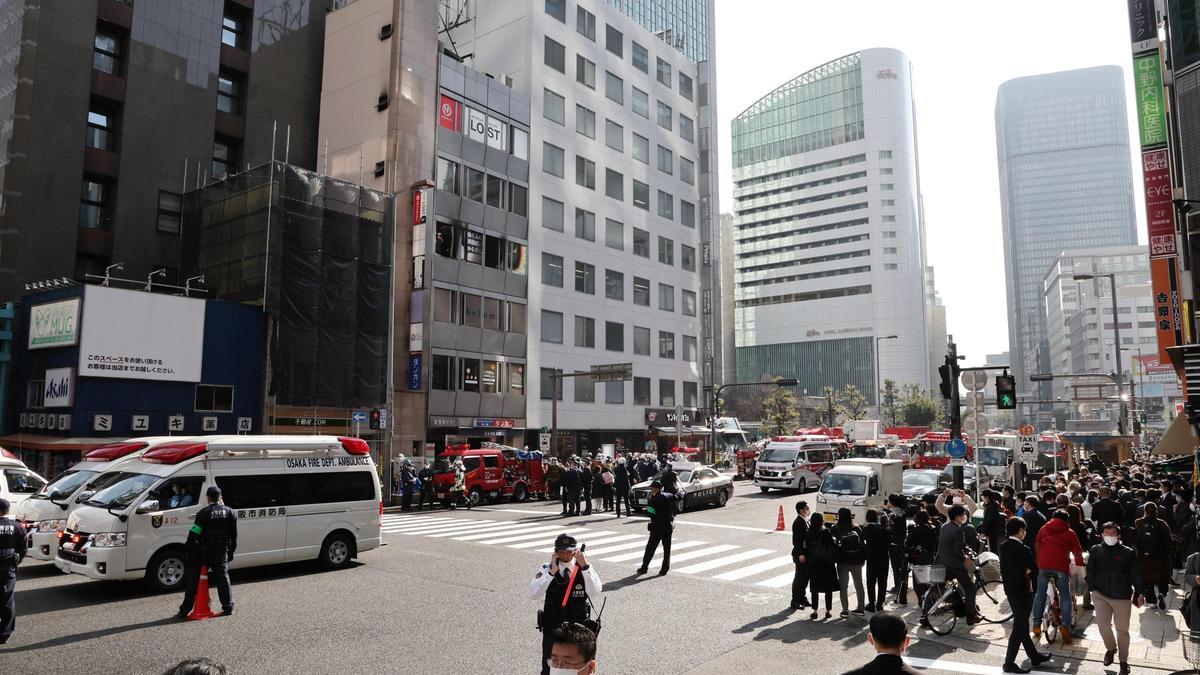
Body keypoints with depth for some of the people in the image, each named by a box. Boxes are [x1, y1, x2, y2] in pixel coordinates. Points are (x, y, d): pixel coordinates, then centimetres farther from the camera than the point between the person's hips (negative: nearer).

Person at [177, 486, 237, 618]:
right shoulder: (229, 512, 3)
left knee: (193, 580, 6)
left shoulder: (204, 513, -11)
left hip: (204, 552, -3)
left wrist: (190, 553, -3)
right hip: (222, 552, 3)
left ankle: (184, 610, 9)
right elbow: (234, 535, 7)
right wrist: (231, 551, 16)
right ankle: (228, 607, 11)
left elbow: (193, 535, -12)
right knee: (223, 577, 13)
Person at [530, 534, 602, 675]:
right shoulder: (547, 568, -9)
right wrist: (552, 571, -31)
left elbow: (595, 592, -22)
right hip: (552, 628, 0)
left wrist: (585, 566, -30)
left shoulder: (584, 569, -8)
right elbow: (533, 593, -22)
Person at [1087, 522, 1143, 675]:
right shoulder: (1095, 551, 3)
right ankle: (1111, 648, 20)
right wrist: (1091, 587, -3)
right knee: (1103, 624, -11)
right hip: (1100, 594, 0)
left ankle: (1124, 661, 26)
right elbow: (1090, 571, 6)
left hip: (1122, 596, 0)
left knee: (1122, 630, 8)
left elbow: (1135, 575, 2)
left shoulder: (1128, 552, 0)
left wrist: (1138, 593, -2)